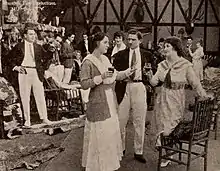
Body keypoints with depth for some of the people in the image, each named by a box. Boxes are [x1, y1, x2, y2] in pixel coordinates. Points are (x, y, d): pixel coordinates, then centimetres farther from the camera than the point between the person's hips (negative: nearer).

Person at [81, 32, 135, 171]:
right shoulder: (88, 62, -13)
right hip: (98, 103, -8)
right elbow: (84, 84, -16)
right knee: (99, 134, 0)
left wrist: (126, 73, 4)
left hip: (110, 101, 8)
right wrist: (101, 77, -24)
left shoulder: (105, 59, 9)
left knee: (111, 132, 14)